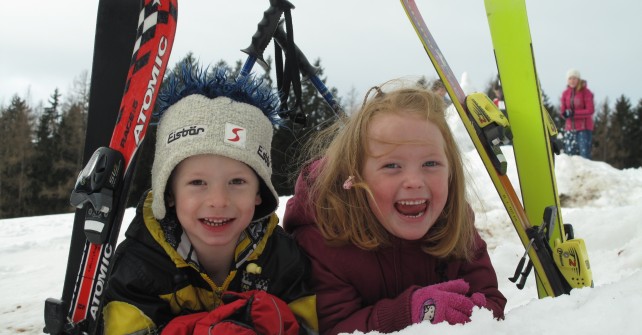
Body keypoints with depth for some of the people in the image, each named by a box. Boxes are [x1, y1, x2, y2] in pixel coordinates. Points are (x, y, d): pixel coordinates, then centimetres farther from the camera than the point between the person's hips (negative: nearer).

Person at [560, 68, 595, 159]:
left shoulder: (585, 92, -6)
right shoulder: (565, 93, 8)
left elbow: (590, 111, -11)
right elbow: (562, 110, 9)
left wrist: (574, 113, -17)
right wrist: (565, 113, -15)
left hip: (584, 128, -5)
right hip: (570, 128, 5)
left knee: (584, 155, -12)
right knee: (570, 154, 4)